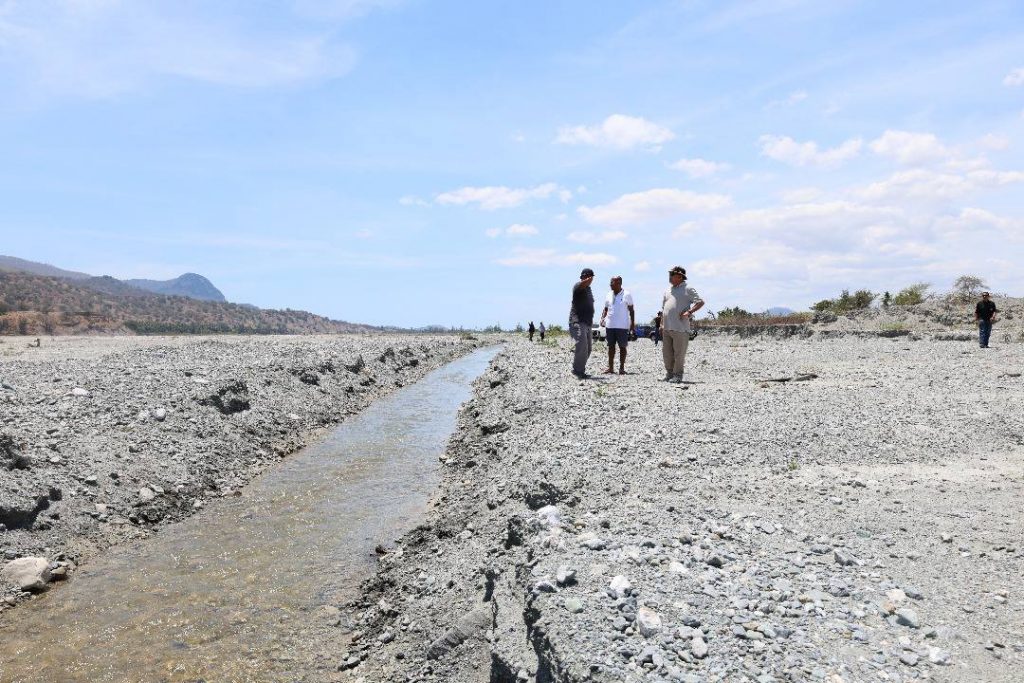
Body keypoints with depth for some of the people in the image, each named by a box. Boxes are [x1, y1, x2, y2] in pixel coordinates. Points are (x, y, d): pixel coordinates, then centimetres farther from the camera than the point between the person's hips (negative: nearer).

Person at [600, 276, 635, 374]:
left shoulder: (627, 295, -2)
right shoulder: (609, 295, 10)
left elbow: (631, 310, 1)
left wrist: (633, 324, -4)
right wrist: (602, 318, -1)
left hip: (622, 326, -4)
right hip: (609, 325, 4)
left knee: (622, 347, 1)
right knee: (611, 346, 7)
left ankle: (622, 368, 8)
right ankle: (610, 367, 12)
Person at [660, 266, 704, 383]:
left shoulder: (688, 290, 0)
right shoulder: (667, 291, 19)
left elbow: (701, 302, -5)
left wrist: (689, 312, -16)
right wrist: (661, 324, 13)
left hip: (680, 328, -6)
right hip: (667, 328, 6)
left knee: (679, 353, -2)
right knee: (666, 353, 8)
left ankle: (678, 376, 6)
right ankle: (669, 373, 20)